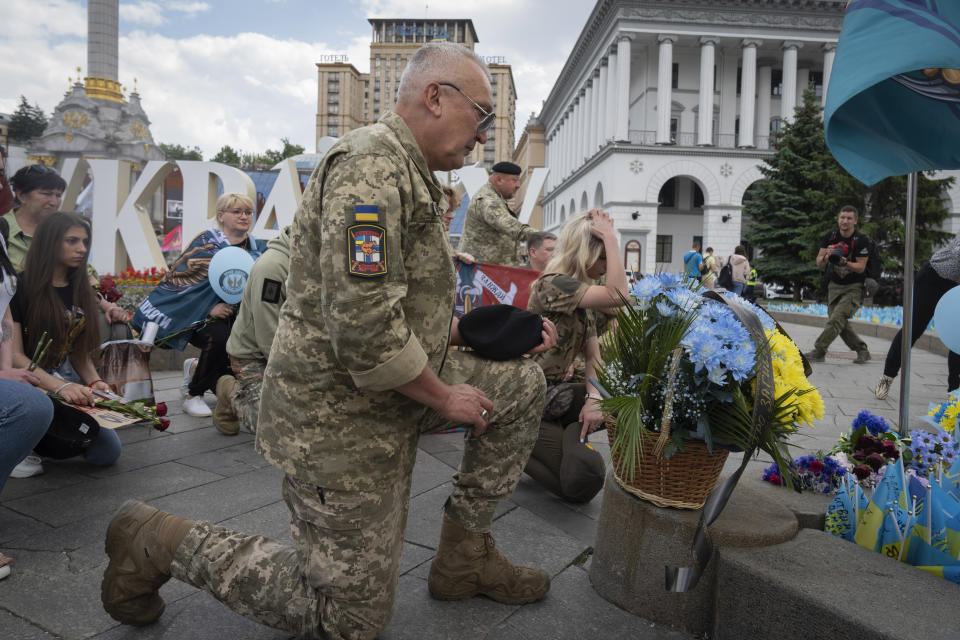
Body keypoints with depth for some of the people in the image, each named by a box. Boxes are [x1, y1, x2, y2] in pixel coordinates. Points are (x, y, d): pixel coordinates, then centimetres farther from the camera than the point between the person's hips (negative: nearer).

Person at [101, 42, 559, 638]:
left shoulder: (411, 175, 15)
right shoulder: (371, 164, -21)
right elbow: (364, 328, -29)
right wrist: (443, 397, -14)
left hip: (395, 391, 10)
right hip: (340, 415, -10)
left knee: (522, 382, 7)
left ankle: (465, 554, 16)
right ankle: (156, 540, 13)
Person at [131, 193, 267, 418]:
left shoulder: (258, 248, 10)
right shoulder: (207, 242, -3)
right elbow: (179, 278, -9)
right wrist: (209, 307, -22)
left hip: (238, 318, 4)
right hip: (201, 316, -4)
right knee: (219, 337, -36)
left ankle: (195, 368, 18)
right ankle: (193, 393, -8)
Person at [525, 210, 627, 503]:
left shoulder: (585, 297, 9)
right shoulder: (553, 284, -21)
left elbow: (592, 356, 2)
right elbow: (618, 295, -35)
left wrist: (594, 397, -15)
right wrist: (610, 236, -27)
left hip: (555, 392, 9)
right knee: (585, 481, -15)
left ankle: (570, 435, 9)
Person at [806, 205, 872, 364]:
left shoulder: (862, 240, -13)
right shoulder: (830, 237, -2)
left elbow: (861, 267, -14)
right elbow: (819, 263, -4)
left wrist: (845, 263, -33)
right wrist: (826, 257, -27)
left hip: (854, 287, -5)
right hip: (834, 286, 5)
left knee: (838, 318, -20)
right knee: (839, 324, 2)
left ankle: (818, 351, -17)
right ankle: (862, 350, 19)